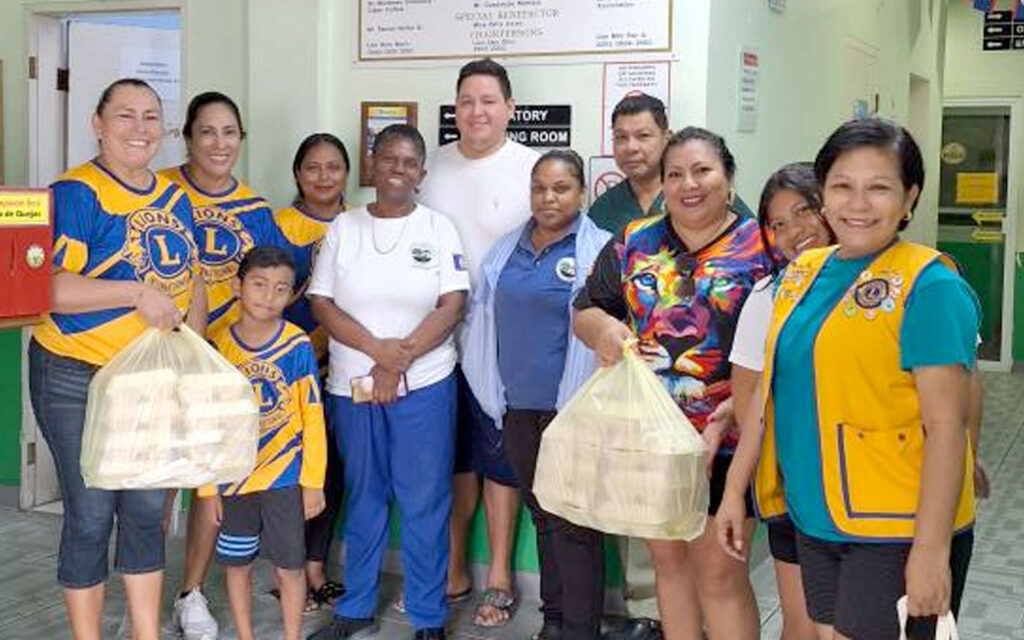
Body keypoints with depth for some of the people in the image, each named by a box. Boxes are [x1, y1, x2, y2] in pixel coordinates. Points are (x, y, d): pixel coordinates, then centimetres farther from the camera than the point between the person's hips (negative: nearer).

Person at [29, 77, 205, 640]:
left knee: (147, 510, 13)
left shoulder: (174, 197, 7)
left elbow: (191, 280, 15)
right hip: (77, 381, -6)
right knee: (90, 516, 3)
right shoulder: (76, 193, -14)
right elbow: (47, 287, -25)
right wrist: (136, 293, -26)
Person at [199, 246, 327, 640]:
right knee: (236, 563, 14)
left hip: (284, 475, -2)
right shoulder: (218, 348, -5)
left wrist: (313, 481, -5)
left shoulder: (298, 345, -11)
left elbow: (313, 418, -5)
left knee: (289, 566, 7)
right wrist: (208, 485, 3)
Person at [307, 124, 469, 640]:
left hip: (424, 385, -2)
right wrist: (378, 348, -15)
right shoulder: (343, 228, 6)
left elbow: (452, 307, -5)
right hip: (353, 385, 2)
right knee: (363, 498, 12)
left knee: (424, 502, 2)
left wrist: (399, 361, -14)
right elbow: (321, 304, -1)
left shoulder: (438, 229, 2)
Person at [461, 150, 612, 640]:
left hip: (570, 407, -6)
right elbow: (482, 318, 17)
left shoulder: (598, 250, -7)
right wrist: (492, 389, 11)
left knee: (573, 521, 0)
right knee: (541, 515, 16)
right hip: (516, 405, 6)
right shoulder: (507, 250, 11)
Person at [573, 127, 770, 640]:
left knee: (719, 573, 1)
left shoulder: (760, 247, -5)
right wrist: (602, 328, -14)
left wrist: (726, 418, -22)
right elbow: (584, 311, 10)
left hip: (724, 442, -4)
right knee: (668, 562, 16)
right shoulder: (633, 242, 8)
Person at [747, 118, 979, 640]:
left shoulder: (929, 286, -14)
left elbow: (945, 427, -17)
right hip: (816, 520, 6)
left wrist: (932, 549, -19)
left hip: (897, 531, -6)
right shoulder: (802, 272, 7)